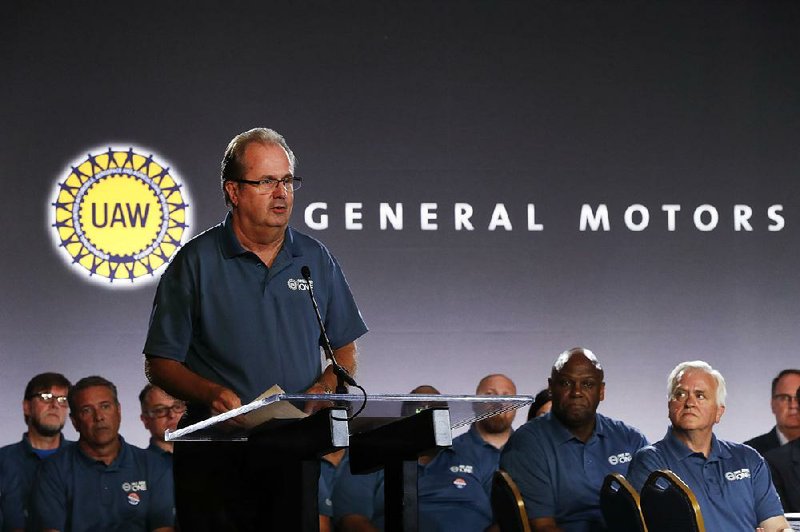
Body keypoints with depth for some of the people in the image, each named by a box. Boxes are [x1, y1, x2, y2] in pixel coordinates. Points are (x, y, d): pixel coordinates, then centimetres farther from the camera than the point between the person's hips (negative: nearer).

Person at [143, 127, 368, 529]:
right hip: (216, 454, -3)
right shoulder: (196, 262, 1)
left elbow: (345, 350, 16)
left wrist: (322, 390, -5)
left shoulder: (316, 260, 12)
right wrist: (211, 394, -18)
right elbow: (159, 364, 0)